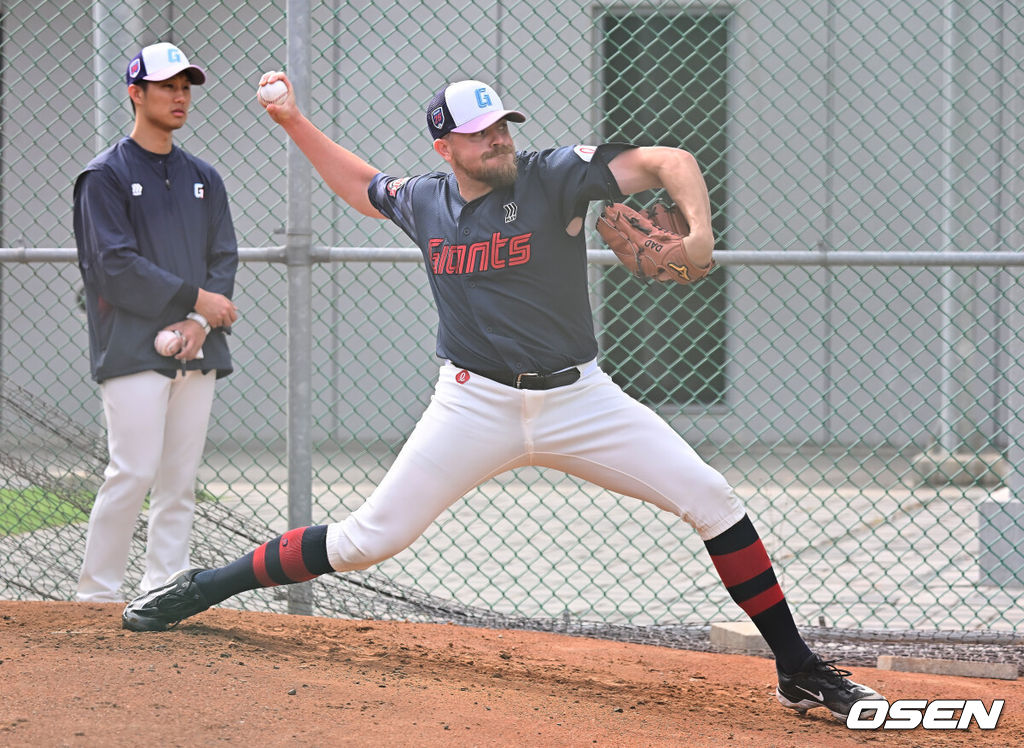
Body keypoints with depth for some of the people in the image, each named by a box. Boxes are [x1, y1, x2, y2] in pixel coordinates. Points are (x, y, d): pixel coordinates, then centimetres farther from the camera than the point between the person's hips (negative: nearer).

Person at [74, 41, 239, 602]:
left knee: (180, 481, 3)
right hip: (133, 349, -6)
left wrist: (200, 323, -6)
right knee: (133, 472, -13)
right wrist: (194, 298, -10)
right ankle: (96, 594, -4)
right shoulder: (105, 176, -1)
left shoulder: (203, 178, 17)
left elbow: (224, 259, 11)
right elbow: (117, 265, -10)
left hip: (196, 351, 6)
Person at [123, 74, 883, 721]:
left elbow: (670, 161, -18)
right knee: (369, 538, -5)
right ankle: (204, 587, 13)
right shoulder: (423, 202, 0)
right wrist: (295, 124, 17)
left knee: (712, 500, -12)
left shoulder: (555, 177, -11)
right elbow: (363, 185, 24)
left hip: (578, 398, -1)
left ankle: (797, 667, -2)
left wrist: (699, 231, -36)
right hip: (476, 406, 1)